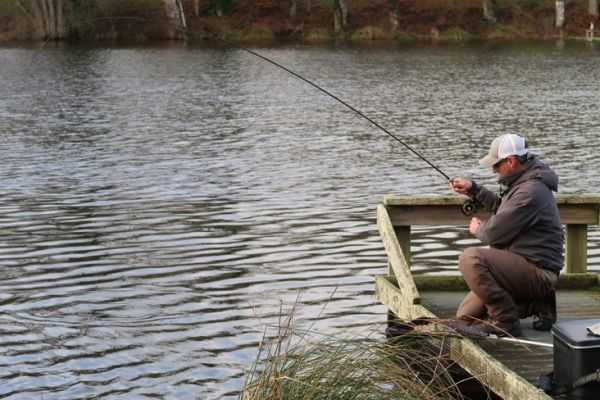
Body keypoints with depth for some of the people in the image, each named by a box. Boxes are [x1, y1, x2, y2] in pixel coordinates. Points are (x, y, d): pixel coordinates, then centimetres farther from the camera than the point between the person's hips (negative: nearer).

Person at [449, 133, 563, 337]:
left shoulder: (530, 192, -22)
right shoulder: (524, 182, 11)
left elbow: (495, 233, -21)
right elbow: (502, 207, 29)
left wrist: (478, 229, 1)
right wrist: (473, 189, 17)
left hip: (538, 271, -10)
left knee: (471, 258, -30)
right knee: (466, 314, 10)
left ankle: (505, 320, -17)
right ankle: (536, 303, 13)